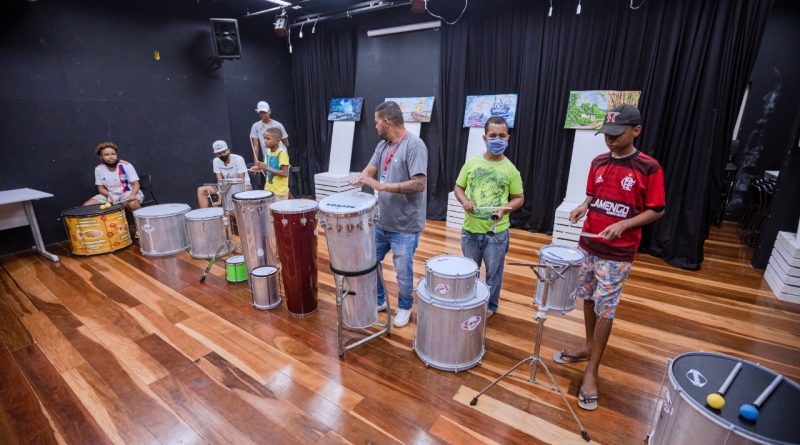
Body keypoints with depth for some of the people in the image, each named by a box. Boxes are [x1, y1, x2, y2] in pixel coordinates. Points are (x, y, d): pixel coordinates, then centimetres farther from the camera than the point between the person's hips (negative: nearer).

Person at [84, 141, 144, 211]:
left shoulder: (126, 166, -14)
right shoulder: (99, 169, -2)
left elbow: (136, 184, -12)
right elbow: (101, 187, 5)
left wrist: (133, 194, -32)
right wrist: (108, 195, -17)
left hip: (128, 193, -4)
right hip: (110, 194, 5)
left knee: (133, 204, -38)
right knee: (86, 206, -11)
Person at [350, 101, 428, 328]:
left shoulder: (414, 146, -17)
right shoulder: (382, 145, 9)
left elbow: (419, 184, -25)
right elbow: (370, 170, 4)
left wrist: (383, 186, -28)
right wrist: (359, 179, -20)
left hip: (405, 227, -8)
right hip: (381, 221, 8)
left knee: (403, 272, 8)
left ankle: (404, 307, 35)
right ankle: (379, 300, 41)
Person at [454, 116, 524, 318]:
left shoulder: (510, 170, -5)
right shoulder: (471, 163, -1)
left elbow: (519, 198, 2)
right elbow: (458, 188, 7)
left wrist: (505, 209, -17)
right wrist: (464, 201, -13)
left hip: (497, 232, -2)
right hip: (470, 229, 2)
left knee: (493, 273, 13)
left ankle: (490, 306, 35)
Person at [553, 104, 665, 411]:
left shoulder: (648, 167, -10)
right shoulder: (598, 162, 5)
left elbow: (656, 211, -7)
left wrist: (624, 224, -22)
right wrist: (582, 208, -5)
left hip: (617, 253, -5)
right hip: (588, 244, 5)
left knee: (605, 307, 0)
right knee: (588, 297, 17)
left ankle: (592, 371, 13)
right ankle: (587, 346, 37)